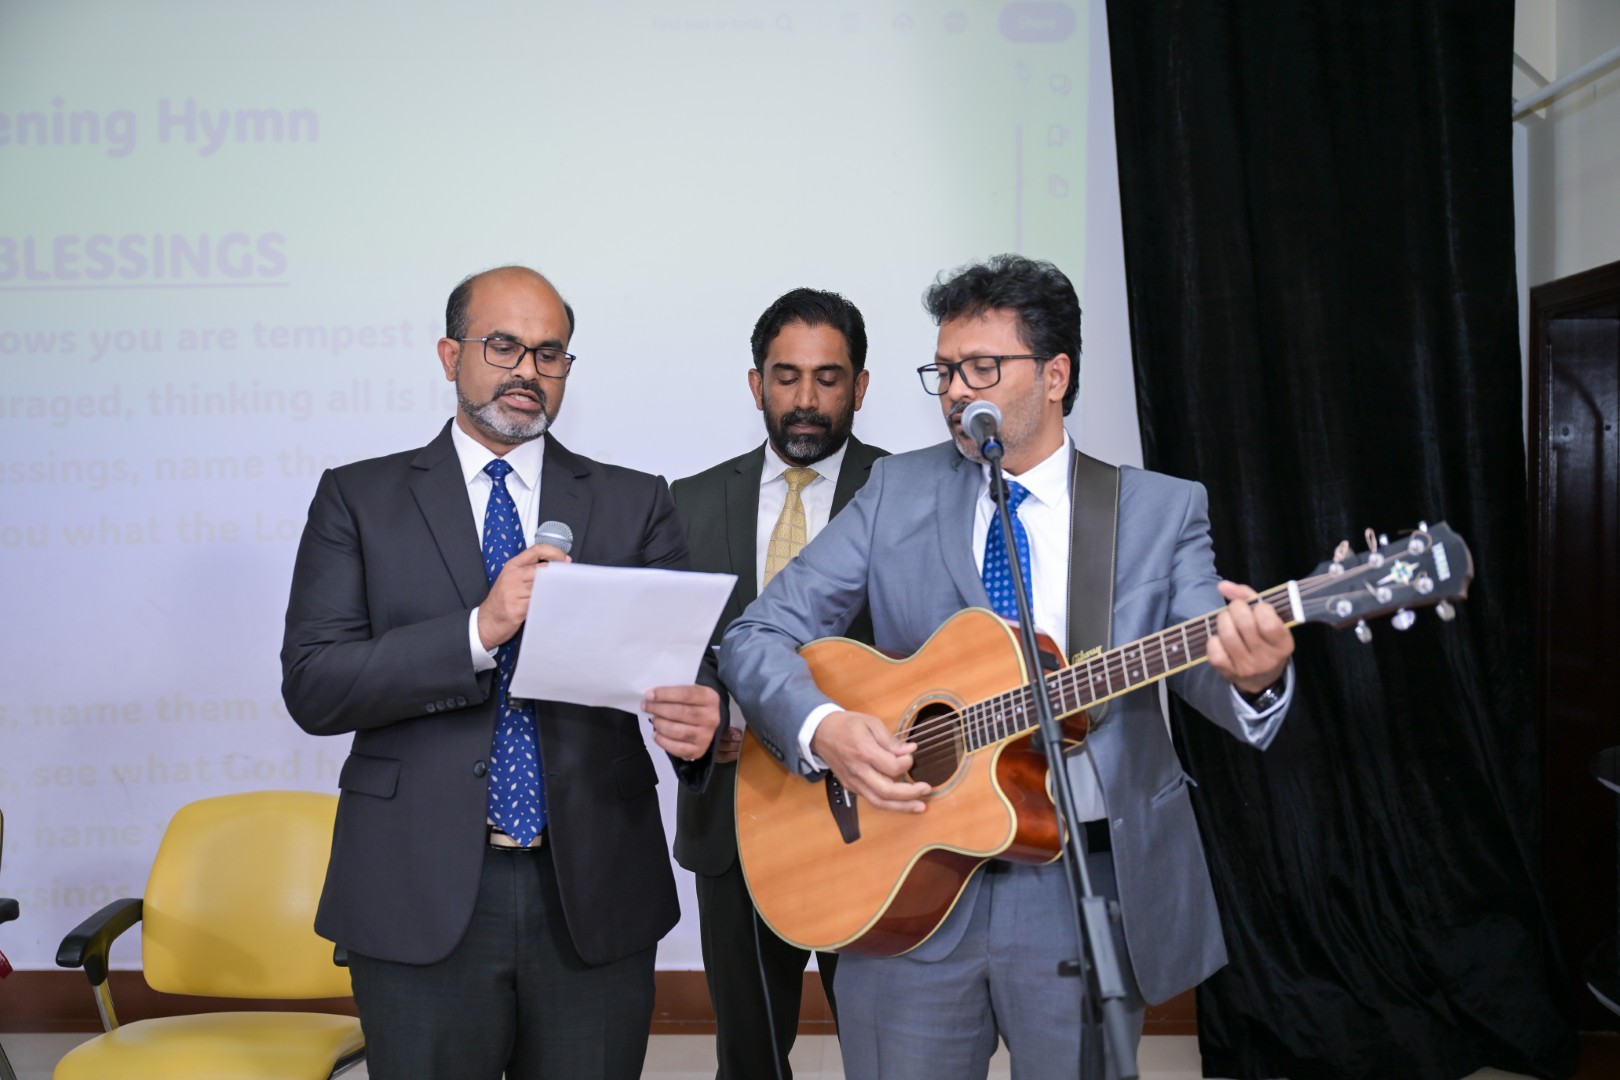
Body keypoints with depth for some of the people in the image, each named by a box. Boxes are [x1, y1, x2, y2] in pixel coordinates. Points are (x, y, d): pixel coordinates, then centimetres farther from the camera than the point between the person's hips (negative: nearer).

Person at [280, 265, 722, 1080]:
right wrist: (480, 630, -18)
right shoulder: (358, 499, 4)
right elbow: (311, 685, -5)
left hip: (594, 894, 1)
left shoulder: (633, 503, 7)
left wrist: (698, 720, -23)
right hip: (420, 898, -1)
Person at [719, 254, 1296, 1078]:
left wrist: (1250, 676, -33)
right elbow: (757, 633, 0)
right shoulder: (897, 492, 3)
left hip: (1089, 894, 0)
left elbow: (1206, 665, -9)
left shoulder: (1161, 510, 2)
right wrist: (823, 728, -19)